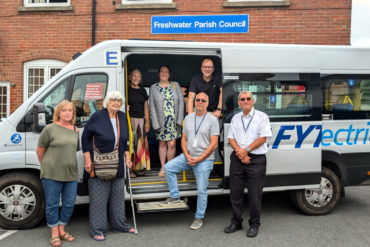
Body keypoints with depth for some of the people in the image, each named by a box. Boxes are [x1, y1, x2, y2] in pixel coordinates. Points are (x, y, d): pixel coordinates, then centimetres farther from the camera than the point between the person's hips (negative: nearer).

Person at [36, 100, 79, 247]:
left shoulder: (76, 130, 8)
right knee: (52, 204, 5)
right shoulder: (50, 129, -6)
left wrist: (69, 164, 15)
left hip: (71, 173, 5)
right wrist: (46, 166, 9)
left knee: (69, 204, 10)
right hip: (52, 174, -5)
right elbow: (40, 150, 1)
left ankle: (62, 230, 28)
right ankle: (54, 234, 19)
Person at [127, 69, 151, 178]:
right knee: (131, 143, -7)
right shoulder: (127, 90, 1)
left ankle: (139, 167, 15)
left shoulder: (143, 91, 14)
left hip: (141, 120, 5)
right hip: (130, 119, -5)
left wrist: (147, 122, 10)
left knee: (141, 144, 6)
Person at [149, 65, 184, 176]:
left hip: (174, 120, 0)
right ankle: (163, 168, 17)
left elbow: (181, 102, 4)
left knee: (172, 144, -5)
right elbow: (152, 106, 1)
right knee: (162, 143, 6)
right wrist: (155, 123, -7)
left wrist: (180, 119, -5)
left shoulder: (175, 85, 7)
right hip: (161, 120, 0)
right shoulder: (154, 87, 5)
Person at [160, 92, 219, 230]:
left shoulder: (212, 120, -6)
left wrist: (199, 159, -15)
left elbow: (213, 144, -10)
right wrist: (187, 156, -6)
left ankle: (199, 218, 15)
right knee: (168, 167, -8)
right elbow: (184, 139, 10)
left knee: (201, 190, -1)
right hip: (188, 156, 5)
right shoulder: (188, 118, 10)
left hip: (204, 160, -5)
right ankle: (175, 197, 6)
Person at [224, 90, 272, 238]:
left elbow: (263, 138, -8)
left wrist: (246, 150, -14)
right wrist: (240, 153, -9)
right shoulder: (235, 118, 14)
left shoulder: (261, 117, 1)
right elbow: (231, 138, 8)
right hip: (237, 159, 4)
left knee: (254, 194, 0)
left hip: (256, 160, -4)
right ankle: (236, 222, 23)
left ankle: (254, 225, 15)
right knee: (235, 192, 8)